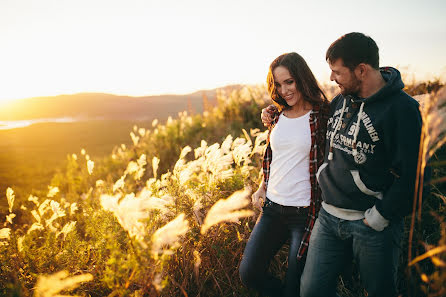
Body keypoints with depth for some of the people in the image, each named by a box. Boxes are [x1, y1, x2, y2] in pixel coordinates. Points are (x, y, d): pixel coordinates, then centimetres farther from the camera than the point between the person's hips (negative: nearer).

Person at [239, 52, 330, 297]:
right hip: (272, 208, 6)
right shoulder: (278, 116, 8)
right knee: (248, 274, 9)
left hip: (305, 213, -5)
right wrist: (262, 188, 10)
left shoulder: (322, 115, -9)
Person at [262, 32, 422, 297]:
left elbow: (410, 175, -16)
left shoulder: (402, 108, -14)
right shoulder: (340, 100, 7)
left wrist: (379, 217, -15)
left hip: (373, 223, -5)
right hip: (329, 216, 6)